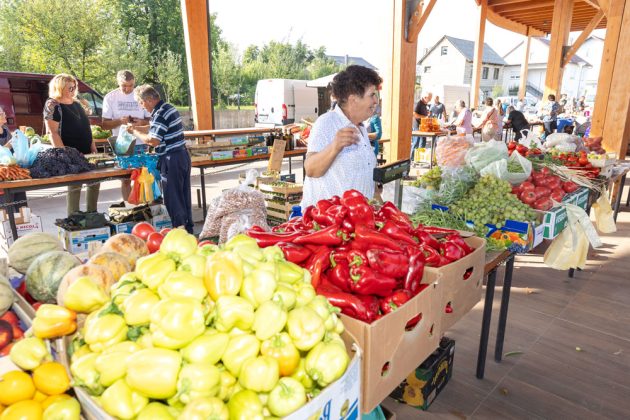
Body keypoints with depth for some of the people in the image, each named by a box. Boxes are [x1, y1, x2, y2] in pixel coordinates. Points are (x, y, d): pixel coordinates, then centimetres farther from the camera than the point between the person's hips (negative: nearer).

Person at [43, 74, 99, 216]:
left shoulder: (76, 103, 14)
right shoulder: (52, 105, -10)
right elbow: (53, 133, -15)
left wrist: (92, 146, 11)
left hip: (86, 152, 8)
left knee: (94, 182, 9)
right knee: (74, 186, -3)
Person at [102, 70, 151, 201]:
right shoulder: (110, 97, 2)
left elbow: (151, 120, 6)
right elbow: (104, 125, 1)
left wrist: (141, 122, -16)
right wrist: (119, 121, -18)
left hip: (140, 143, 0)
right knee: (125, 179, 6)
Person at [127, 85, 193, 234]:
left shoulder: (160, 114, -16)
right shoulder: (169, 108, 14)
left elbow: (153, 141, -21)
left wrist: (135, 132, -7)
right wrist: (136, 127, 17)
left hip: (171, 160, -10)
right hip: (183, 156, 10)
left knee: (173, 199, 0)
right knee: (184, 196, 15)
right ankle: (188, 228, 24)